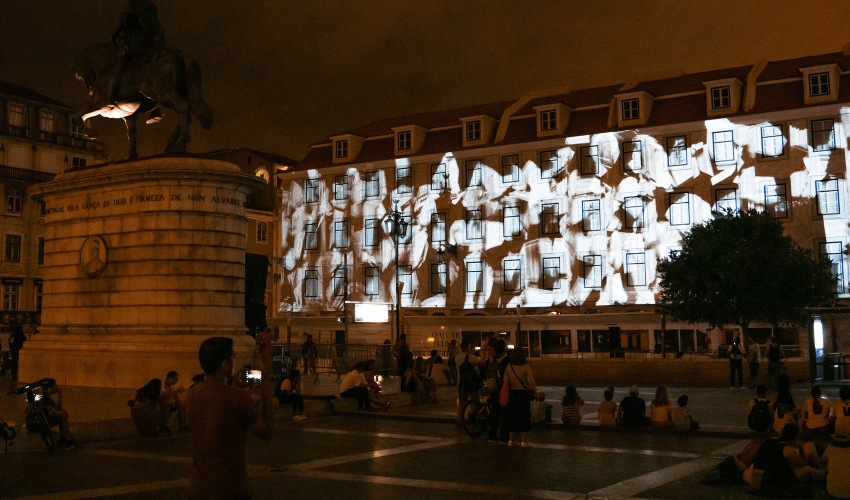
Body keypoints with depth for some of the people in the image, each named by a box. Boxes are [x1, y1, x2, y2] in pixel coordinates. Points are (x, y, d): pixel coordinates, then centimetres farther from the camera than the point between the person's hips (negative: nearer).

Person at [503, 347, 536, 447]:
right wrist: (535, 391, 5)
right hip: (523, 393, -3)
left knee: (512, 417, 10)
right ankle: (524, 440, 5)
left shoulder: (509, 367, 0)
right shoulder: (526, 367, -10)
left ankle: (512, 440, 14)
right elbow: (530, 382, -12)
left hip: (511, 393, 3)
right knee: (524, 417, 4)